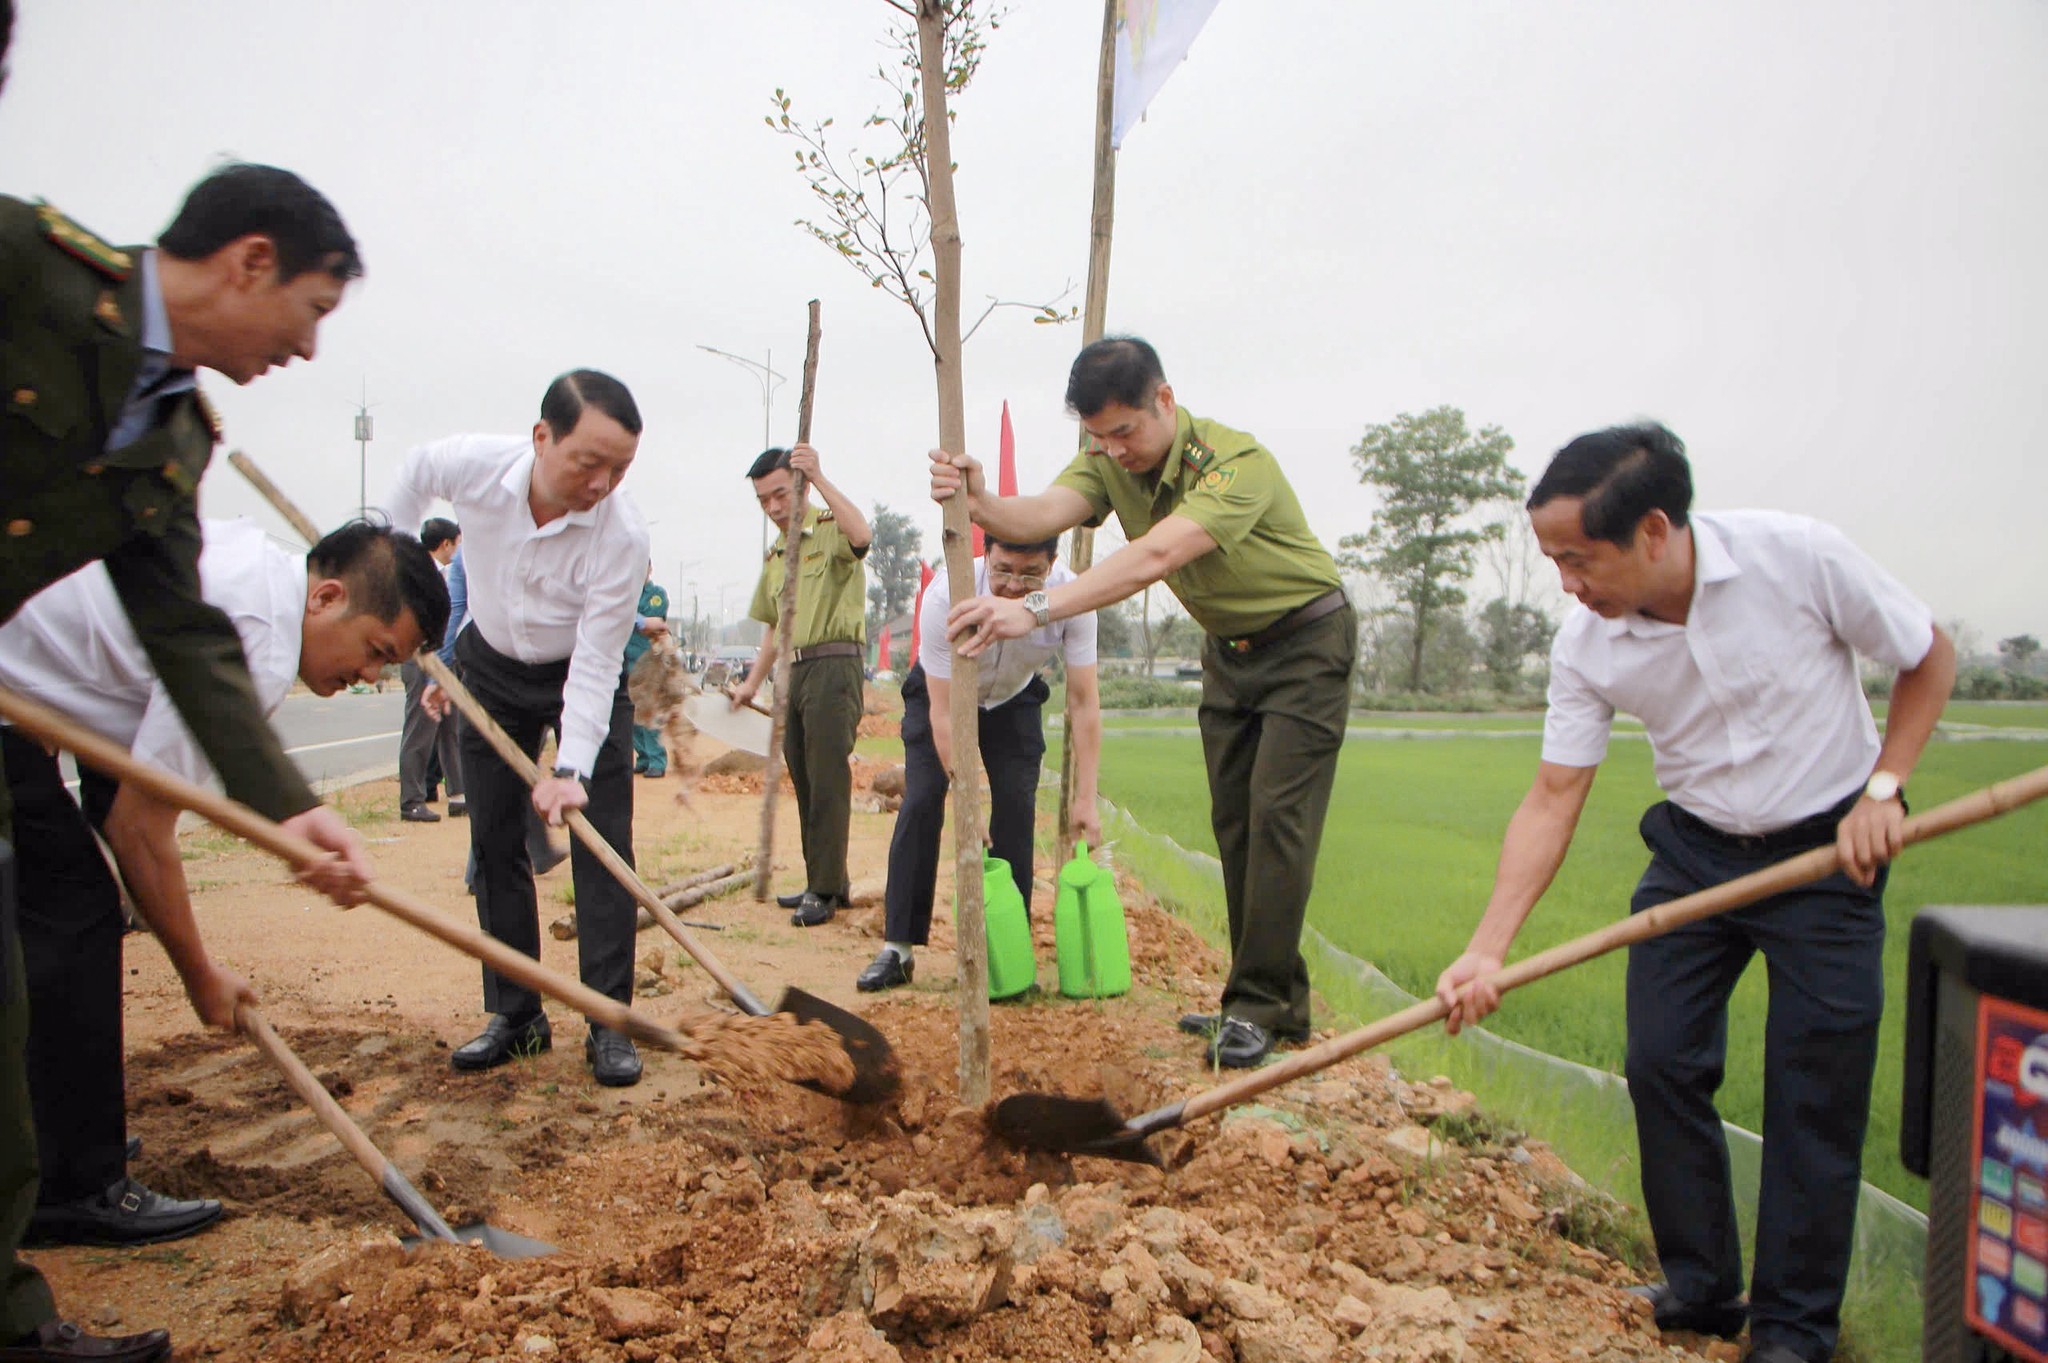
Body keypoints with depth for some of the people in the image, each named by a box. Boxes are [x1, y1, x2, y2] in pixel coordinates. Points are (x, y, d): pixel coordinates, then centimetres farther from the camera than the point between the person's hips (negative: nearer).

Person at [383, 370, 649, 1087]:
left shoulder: (622, 536, -33)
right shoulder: (472, 464, -25)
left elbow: (594, 667, -29)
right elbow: (416, 470, 3)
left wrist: (572, 769, -38)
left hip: (585, 677, -3)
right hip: (491, 669, 3)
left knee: (602, 846, -10)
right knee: (494, 843, 4)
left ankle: (608, 1023, -3)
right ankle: (515, 1016, 14)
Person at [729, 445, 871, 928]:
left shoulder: (829, 529, -3)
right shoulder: (774, 556, 21)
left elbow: (861, 534, -29)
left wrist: (818, 479, -26)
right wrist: (752, 682, 21)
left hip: (835, 665, -9)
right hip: (797, 670, 9)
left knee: (827, 780, -10)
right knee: (805, 783, 11)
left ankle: (825, 890, -6)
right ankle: (825, 882, 20)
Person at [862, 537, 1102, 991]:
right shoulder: (946, 595, -39)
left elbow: (1085, 701, -26)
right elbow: (943, 712, -34)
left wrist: (1085, 799, -29)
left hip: (1015, 699, 2)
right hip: (941, 692, -2)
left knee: (1017, 808, -10)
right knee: (921, 804, -13)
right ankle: (897, 949, -5)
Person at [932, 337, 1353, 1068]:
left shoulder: (1236, 462, -32)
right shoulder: (1110, 461, -8)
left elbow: (1156, 556, -46)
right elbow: (1041, 514, -26)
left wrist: (1037, 609, -55)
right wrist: (979, 503, -49)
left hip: (1305, 639, -7)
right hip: (1227, 646, 8)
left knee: (1277, 816, -13)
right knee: (1232, 821, 6)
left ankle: (1259, 1008, -7)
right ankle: (1273, 999, 14)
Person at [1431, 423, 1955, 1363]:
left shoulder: (1801, 557, -22)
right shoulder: (1586, 647, -15)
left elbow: (1930, 658, -5)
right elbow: (1552, 801, -13)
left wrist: (1882, 789, -15)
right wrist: (1487, 949, -20)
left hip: (1829, 850, -2)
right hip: (1694, 850, 3)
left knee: (1815, 1091, -2)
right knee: (1662, 1064, -1)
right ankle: (1699, 1288, 18)